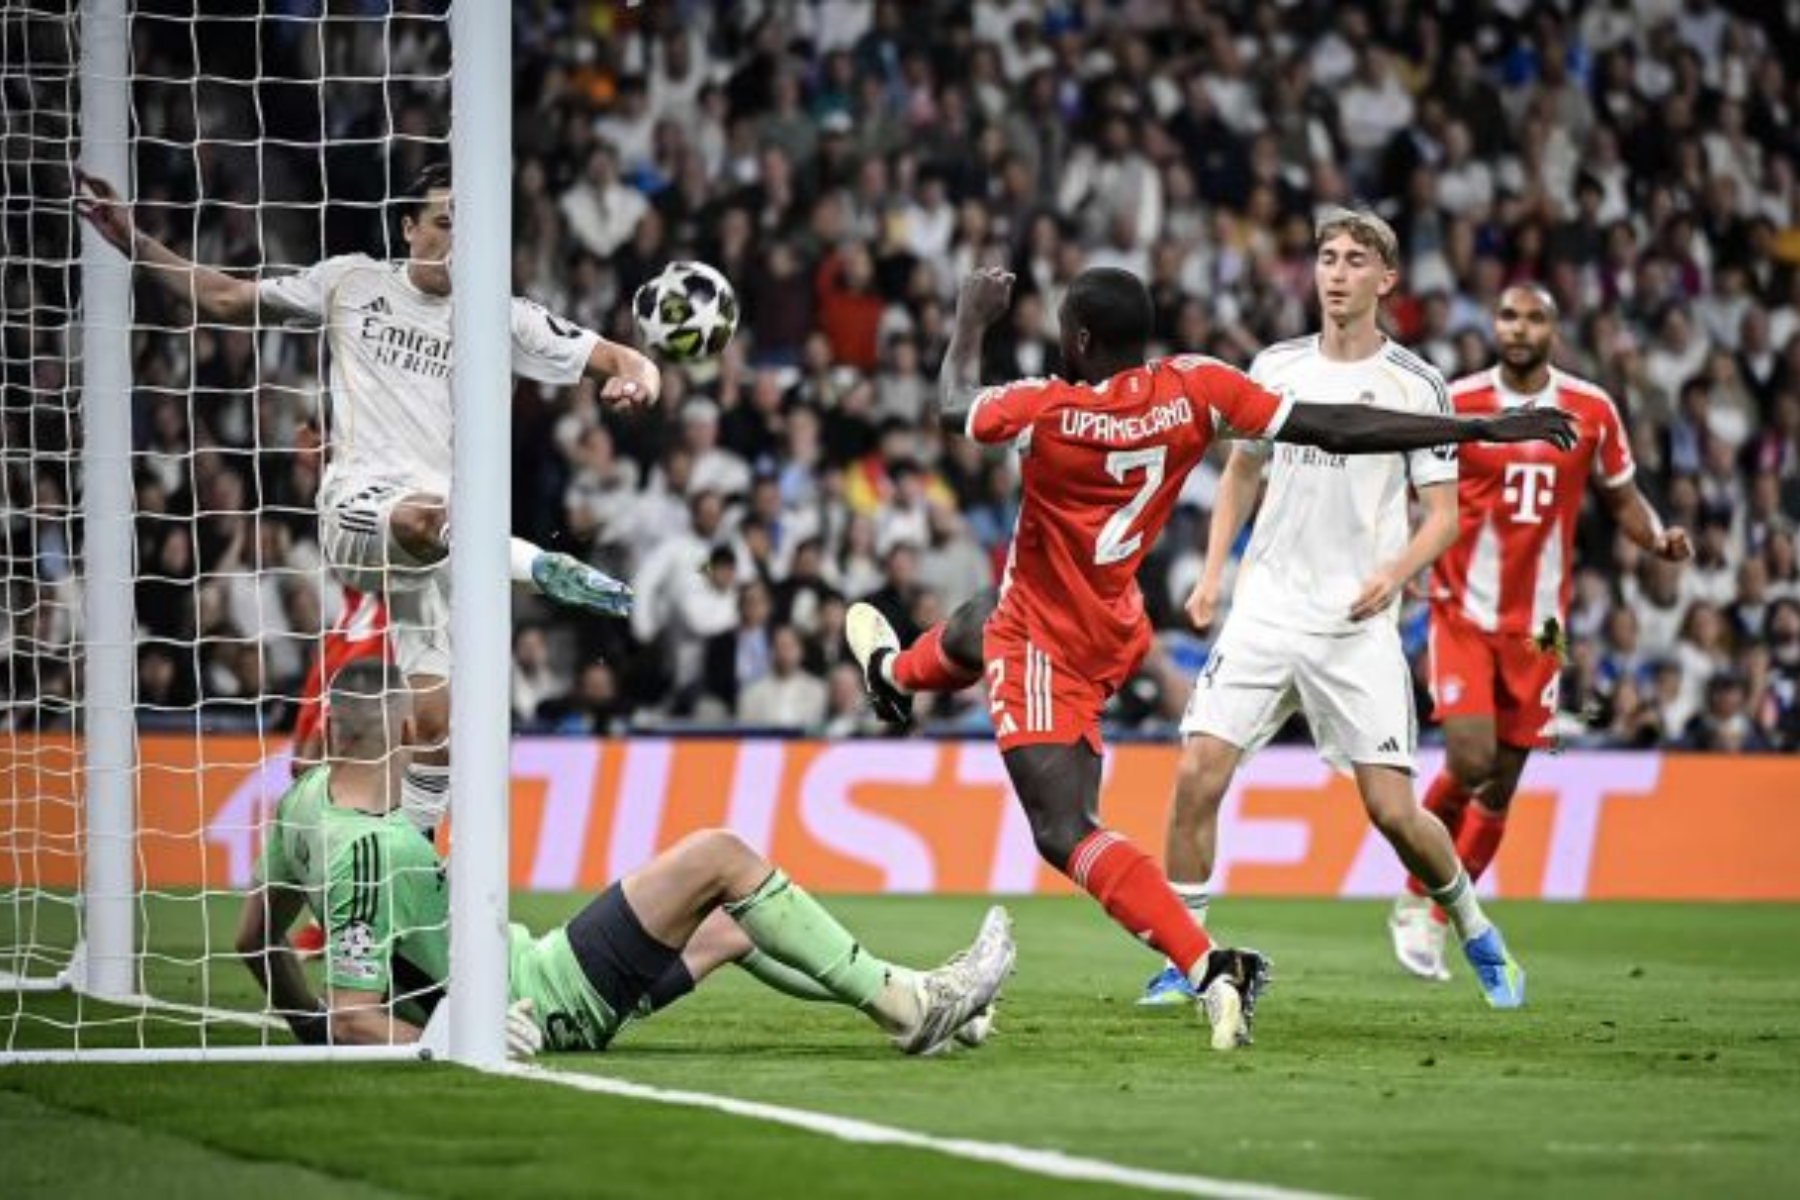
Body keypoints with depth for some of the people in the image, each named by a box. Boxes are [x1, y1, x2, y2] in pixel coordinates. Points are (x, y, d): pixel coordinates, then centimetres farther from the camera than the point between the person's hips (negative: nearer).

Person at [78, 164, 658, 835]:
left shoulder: (500, 319, 10)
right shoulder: (351, 283, 11)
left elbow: (619, 361, 8)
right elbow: (225, 301, 19)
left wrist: (637, 378, -16)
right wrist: (136, 243, 13)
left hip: (443, 539, 2)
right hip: (357, 508, -2)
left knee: (435, 722, -3)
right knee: (421, 517, -42)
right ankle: (547, 572, -30)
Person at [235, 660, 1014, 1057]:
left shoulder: (307, 801, -3)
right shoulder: (374, 849, -29)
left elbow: (254, 937, 9)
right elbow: (357, 1021, -30)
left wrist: (310, 1030, 19)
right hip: (546, 1009, -10)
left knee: (729, 925, 22)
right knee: (718, 856, -8)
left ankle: (919, 996, 31)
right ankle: (902, 1005, 1)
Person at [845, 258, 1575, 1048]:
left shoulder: (1048, 411, -28)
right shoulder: (1194, 388, -16)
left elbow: (953, 407, -6)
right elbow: (1331, 430, -17)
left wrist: (972, 319, 13)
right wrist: (1482, 429, -15)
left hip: (1046, 647, -9)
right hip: (1115, 631, 9)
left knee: (1064, 831, -11)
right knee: (980, 624, 39)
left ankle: (1208, 968, -24)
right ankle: (895, 674, 74)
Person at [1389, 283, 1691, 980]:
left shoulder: (1591, 412, 2)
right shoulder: (1453, 405, -4)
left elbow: (1620, 497, 13)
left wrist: (1659, 540, -7)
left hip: (1537, 624, 3)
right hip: (1463, 613, -3)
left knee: (1500, 787, 6)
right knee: (1469, 759, -19)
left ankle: (1432, 921, 20)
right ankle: (1416, 897, 4)